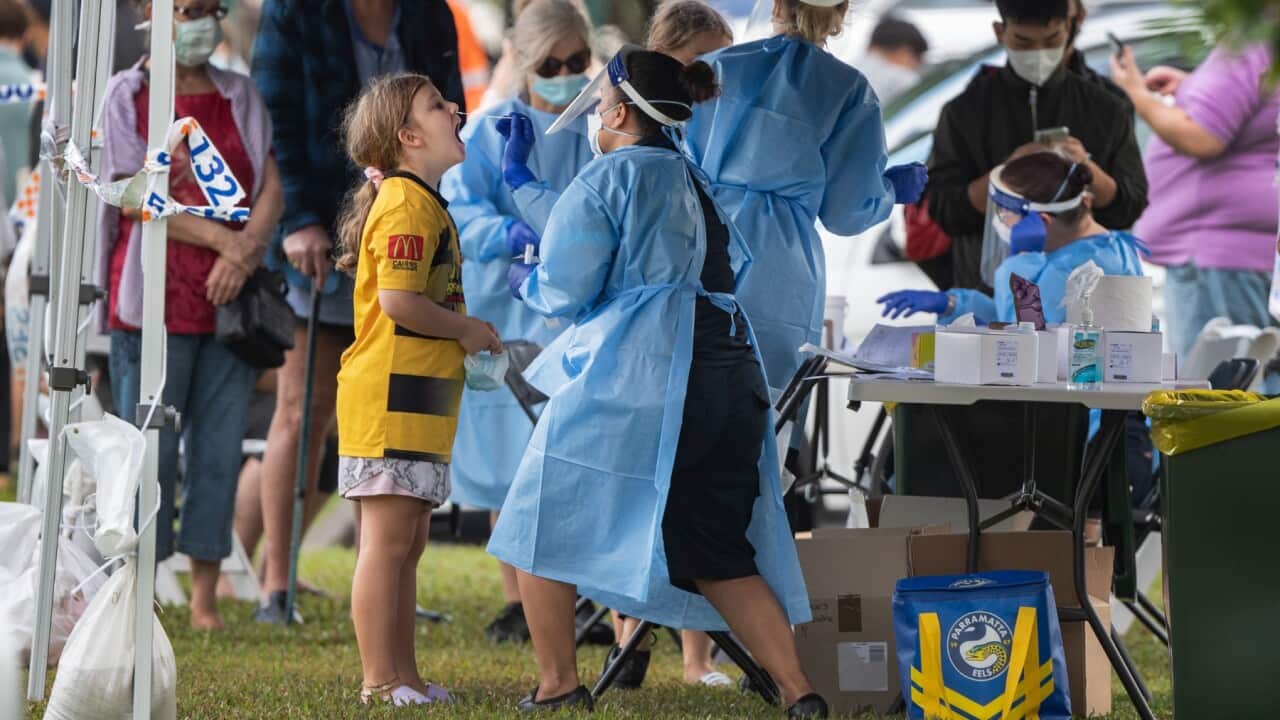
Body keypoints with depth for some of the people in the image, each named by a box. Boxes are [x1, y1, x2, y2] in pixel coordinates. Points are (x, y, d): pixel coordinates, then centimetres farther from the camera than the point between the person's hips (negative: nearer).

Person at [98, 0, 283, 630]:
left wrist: (247, 250, -12)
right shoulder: (124, 97, 1)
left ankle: (205, 597, 6)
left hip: (229, 300, 4)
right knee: (151, 448, -5)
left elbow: (271, 189, 7)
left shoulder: (239, 98, 13)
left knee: (220, 448, 1)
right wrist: (220, 238, -14)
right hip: (153, 304, -4)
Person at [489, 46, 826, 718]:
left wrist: (525, 280, 17)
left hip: (630, 378, -7)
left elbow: (564, 290, -7)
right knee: (718, 555, 9)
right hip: (728, 371, 7)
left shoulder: (605, 180, -2)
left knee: (543, 523, 9)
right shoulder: (698, 183, 20)